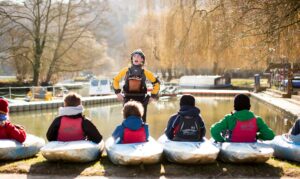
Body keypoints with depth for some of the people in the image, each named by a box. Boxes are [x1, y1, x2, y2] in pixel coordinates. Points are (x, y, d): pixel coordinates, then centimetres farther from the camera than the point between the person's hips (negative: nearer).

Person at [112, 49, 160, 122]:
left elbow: (156, 83, 9)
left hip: (141, 99, 0)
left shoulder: (145, 72, 0)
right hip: (128, 99, 0)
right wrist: (117, 92, 6)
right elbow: (115, 80, 13)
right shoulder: (126, 70, 2)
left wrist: (153, 96, 4)